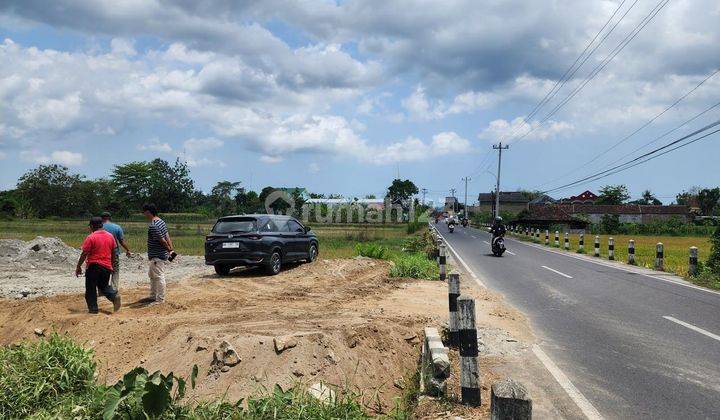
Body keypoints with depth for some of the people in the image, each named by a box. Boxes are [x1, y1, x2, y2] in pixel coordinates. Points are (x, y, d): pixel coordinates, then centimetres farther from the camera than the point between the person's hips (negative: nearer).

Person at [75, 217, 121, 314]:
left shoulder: (91, 237, -11)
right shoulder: (110, 236, 6)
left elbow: (84, 254, -11)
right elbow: (113, 253, 13)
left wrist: (78, 267, -2)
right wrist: (111, 265, 25)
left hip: (93, 266, -5)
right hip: (107, 266, 5)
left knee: (91, 288, 8)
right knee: (104, 286, 20)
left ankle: (93, 308, 9)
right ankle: (114, 295, -6)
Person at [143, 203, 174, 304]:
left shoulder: (152, 226, -23)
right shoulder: (161, 221, 9)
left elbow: (162, 240, -22)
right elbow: (167, 236, 7)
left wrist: (169, 249, -8)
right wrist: (171, 248, 3)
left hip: (157, 256, -11)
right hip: (156, 255, 11)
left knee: (159, 276, -3)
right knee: (152, 275, 23)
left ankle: (160, 299, 4)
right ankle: (153, 296, 34)